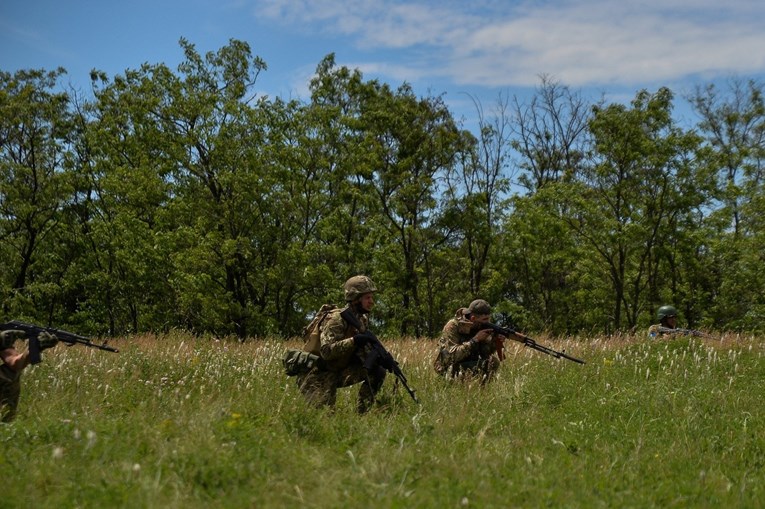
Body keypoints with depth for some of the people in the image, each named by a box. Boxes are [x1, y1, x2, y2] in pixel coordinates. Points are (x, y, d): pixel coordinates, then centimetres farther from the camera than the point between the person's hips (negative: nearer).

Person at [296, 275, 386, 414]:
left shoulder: (362, 319, 3)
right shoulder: (336, 319, -22)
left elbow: (362, 350, 9)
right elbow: (326, 351, -33)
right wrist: (354, 340, -39)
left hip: (339, 372, 7)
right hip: (317, 376, -7)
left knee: (378, 371, -7)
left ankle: (362, 413, 0)